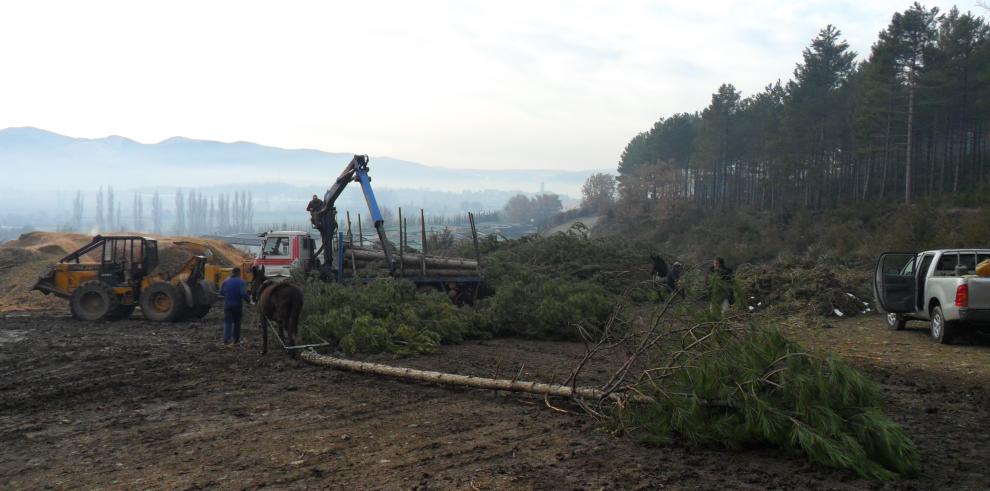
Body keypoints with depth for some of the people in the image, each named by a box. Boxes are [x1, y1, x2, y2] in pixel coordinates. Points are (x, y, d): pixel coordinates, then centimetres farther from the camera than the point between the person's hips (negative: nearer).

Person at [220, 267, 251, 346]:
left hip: (227, 305, 2)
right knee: (237, 322, 13)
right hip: (238, 305, -2)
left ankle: (226, 340, -16)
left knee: (228, 322, 0)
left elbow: (221, 293, 11)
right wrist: (248, 299, -6)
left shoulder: (226, 281, 3)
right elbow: (243, 293, -22)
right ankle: (236, 340, 19)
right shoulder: (241, 282, -10)